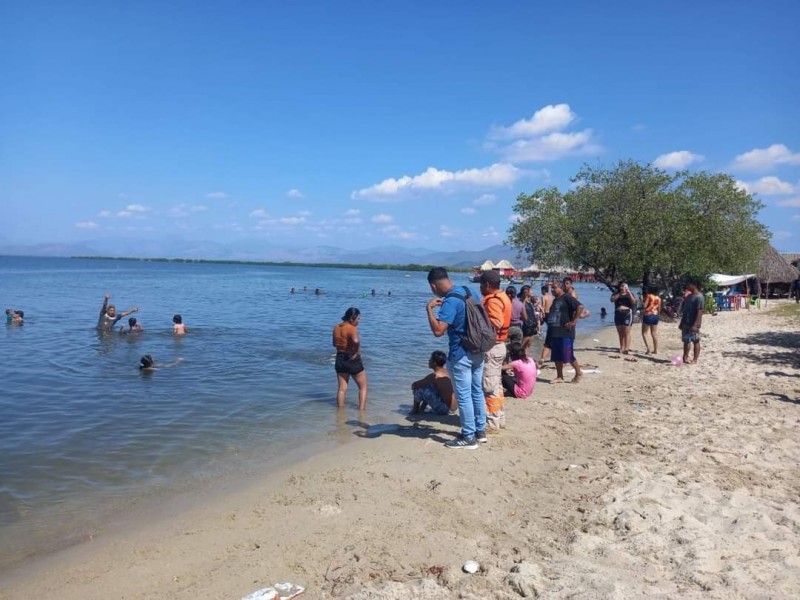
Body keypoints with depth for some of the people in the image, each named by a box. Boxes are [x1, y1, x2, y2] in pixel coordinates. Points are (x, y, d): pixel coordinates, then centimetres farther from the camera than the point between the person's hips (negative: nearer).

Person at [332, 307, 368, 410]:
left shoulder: (336, 328, 5)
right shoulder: (352, 328, -19)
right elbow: (356, 341, -39)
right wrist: (356, 351, -24)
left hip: (340, 360, 7)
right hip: (353, 360, -6)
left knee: (342, 388, 14)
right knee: (363, 387, 10)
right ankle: (362, 410, 5)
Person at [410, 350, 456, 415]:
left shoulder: (434, 376, -17)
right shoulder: (447, 371, 5)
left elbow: (414, 385, -9)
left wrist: (414, 386, 14)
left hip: (444, 409, -8)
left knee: (420, 388, -10)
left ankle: (415, 409, 15)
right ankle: (421, 409, 28)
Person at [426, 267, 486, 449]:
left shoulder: (450, 301, -22)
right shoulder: (468, 290, 4)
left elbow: (438, 331, -29)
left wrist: (429, 308, -19)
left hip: (461, 355, -9)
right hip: (477, 351, 9)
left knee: (464, 396, 2)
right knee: (477, 391, 17)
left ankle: (468, 437, 11)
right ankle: (480, 430, 29)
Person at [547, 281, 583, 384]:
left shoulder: (567, 298, -9)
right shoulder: (555, 300, 17)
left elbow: (580, 307, -21)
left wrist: (573, 321, -20)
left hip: (565, 333, -9)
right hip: (554, 333, 9)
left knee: (568, 355, -3)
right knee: (556, 357, 9)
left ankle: (578, 373, 15)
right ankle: (559, 377, 17)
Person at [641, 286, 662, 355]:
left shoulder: (648, 296, -8)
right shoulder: (658, 298, 8)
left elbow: (644, 305, -12)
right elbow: (659, 308, 13)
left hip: (648, 315, -6)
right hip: (655, 316, 6)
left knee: (644, 333, 2)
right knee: (654, 333, 9)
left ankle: (648, 348, -12)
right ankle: (656, 350, 9)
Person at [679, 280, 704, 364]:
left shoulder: (699, 297, -12)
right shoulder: (688, 296, 14)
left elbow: (700, 312, -18)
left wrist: (695, 325, -23)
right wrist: (681, 322, 16)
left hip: (693, 324, -9)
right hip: (686, 323, 9)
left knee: (695, 341, 1)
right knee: (686, 340, 13)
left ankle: (695, 359, 6)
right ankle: (685, 358, 20)